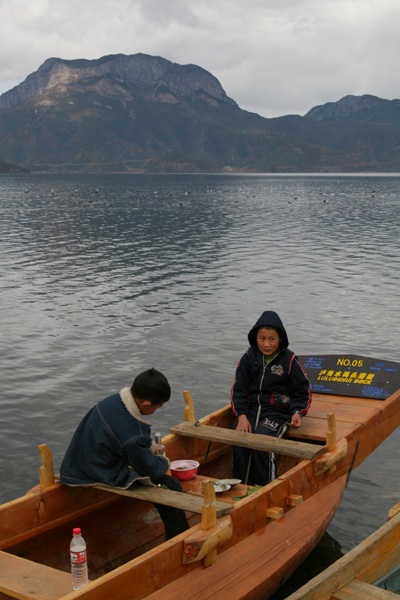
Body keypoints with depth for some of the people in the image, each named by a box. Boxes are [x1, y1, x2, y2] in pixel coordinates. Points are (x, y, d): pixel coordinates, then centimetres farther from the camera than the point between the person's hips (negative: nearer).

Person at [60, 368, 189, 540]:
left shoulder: (114, 400, -12)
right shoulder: (133, 435, -36)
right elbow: (149, 468, -18)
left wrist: (149, 447, 5)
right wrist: (164, 462, 2)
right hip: (111, 478, -9)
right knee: (171, 488, -2)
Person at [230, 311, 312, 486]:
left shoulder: (289, 360, -1)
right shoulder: (249, 357, 5)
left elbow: (302, 391, 7)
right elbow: (238, 388, 5)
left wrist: (297, 412, -11)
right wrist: (241, 415, -10)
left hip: (277, 411, -3)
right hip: (250, 408, 3)